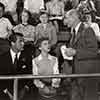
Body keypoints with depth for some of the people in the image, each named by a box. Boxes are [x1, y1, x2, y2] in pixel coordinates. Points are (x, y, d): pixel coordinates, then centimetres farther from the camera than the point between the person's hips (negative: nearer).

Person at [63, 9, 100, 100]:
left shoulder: (87, 30, -13)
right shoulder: (75, 32, 14)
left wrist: (75, 52, -21)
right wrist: (70, 51, 4)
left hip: (89, 68, -8)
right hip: (78, 69, 9)